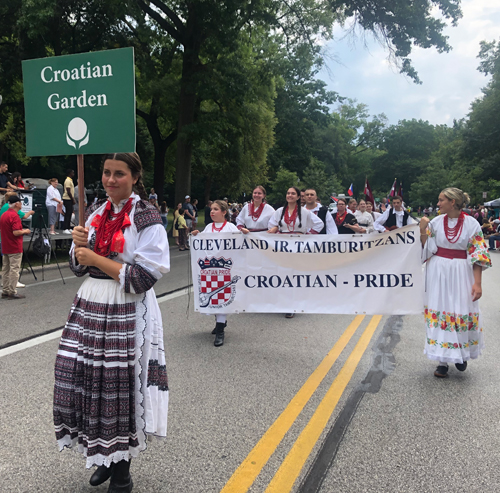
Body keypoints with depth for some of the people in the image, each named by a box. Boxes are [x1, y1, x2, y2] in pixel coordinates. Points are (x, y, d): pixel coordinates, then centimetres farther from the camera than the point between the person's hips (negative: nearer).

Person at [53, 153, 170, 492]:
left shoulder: (146, 218, -10)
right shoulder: (96, 212, 11)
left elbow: (145, 277, -16)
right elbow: (79, 265, 17)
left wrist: (96, 258, -15)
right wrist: (79, 244, -5)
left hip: (129, 313, -6)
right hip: (91, 305, 6)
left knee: (120, 388, 1)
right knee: (85, 380, 8)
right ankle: (105, 455, 32)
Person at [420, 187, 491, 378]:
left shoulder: (471, 224, -5)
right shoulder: (436, 222, 0)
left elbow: (478, 254, -6)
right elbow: (425, 250, 2)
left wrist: (477, 283, -11)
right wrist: (422, 230, -12)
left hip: (461, 274, -1)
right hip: (439, 273, 2)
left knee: (463, 313, 5)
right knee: (440, 312, 3)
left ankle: (461, 354, 30)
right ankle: (443, 360, 12)